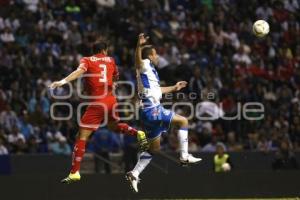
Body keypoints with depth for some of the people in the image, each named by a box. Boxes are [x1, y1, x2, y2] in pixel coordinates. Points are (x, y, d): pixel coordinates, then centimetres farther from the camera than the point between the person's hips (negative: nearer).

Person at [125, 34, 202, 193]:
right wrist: (139, 46, -49)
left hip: (150, 111, 10)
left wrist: (173, 88, 46)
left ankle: (134, 174, 8)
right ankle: (184, 156, -5)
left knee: (154, 148, 13)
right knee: (183, 121, -3)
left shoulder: (150, 70, 24)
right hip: (152, 110, -10)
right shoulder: (145, 65, -4)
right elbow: (138, 60, -30)